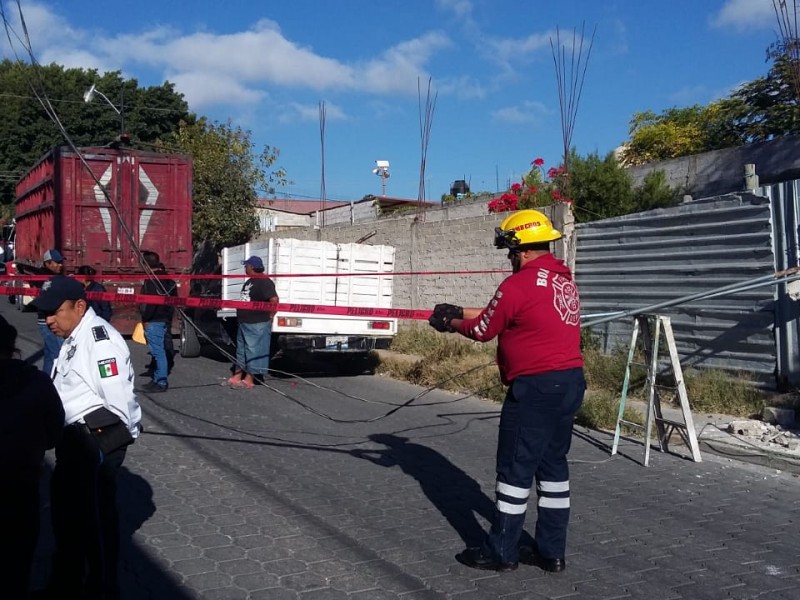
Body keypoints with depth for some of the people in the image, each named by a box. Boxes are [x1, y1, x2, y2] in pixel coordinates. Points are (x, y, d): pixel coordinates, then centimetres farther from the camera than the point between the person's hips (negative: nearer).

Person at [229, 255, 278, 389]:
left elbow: (274, 300, -27)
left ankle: (249, 380, 6)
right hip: (244, 323, 10)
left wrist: (269, 317, -19)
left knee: (253, 352, -1)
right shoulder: (249, 282, 15)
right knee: (241, 350, 16)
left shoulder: (264, 282, -17)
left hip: (257, 325, -10)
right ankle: (236, 377, 26)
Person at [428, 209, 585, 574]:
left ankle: (501, 552, 13)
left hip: (536, 386, -9)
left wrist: (450, 324, 15)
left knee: (515, 468, 2)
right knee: (553, 464, 15)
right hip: (570, 382, 9)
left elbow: (483, 330, -4)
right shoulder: (563, 280, 13)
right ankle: (551, 551, 23)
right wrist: (459, 311, 21)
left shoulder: (518, 284, -15)